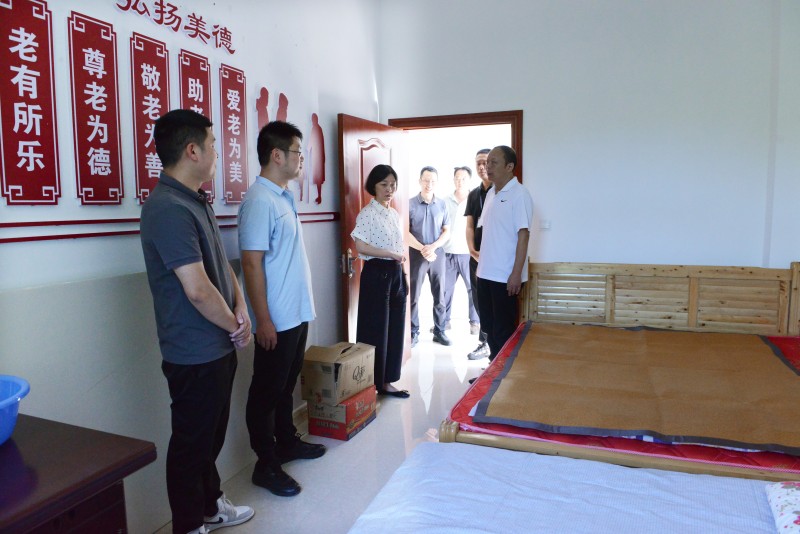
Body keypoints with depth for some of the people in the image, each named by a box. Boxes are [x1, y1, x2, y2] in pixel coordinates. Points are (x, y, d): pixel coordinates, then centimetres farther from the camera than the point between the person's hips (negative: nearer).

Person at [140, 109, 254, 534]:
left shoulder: (196, 202, 9)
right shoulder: (168, 209, -23)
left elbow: (222, 263, 15)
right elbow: (198, 290, -27)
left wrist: (240, 309, -1)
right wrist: (234, 326, -10)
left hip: (218, 347, 10)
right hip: (194, 354, -10)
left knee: (212, 435, 24)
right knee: (191, 443, 9)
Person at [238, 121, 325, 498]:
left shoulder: (284, 197, 11)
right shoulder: (259, 201, -18)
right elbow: (252, 263, -21)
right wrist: (263, 320, -21)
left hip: (298, 313, 9)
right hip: (277, 319, -9)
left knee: (287, 384, 21)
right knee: (267, 392, 5)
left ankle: (287, 442, 36)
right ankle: (266, 465, 18)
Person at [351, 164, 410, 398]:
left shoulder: (394, 213, 13)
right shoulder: (367, 213, -10)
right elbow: (360, 246, -21)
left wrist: (403, 275, 15)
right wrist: (392, 255, -19)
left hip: (396, 274, 8)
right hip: (376, 274, -8)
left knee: (395, 329, 10)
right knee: (376, 330, 0)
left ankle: (386, 381, 21)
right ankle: (371, 384, 13)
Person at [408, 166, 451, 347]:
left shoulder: (442, 205, 4)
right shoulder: (410, 204, -4)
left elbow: (447, 231, 4)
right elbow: (405, 232, -6)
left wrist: (433, 247, -12)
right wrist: (422, 249, -15)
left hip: (437, 254, 2)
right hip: (416, 254, -2)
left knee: (439, 296, 8)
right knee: (413, 296, 3)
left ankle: (439, 331, 19)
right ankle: (413, 333, 12)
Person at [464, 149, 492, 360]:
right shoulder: (473, 194, 15)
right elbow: (470, 226, 12)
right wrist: (473, 250, -2)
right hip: (477, 255, 6)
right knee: (479, 301, 9)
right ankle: (485, 342, 19)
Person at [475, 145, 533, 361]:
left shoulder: (519, 194, -11)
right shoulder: (491, 194, 12)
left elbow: (523, 235, -16)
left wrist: (516, 274, -19)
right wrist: (481, 266, 16)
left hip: (505, 277, -8)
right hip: (486, 274, 8)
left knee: (503, 331, 2)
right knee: (488, 326, 16)